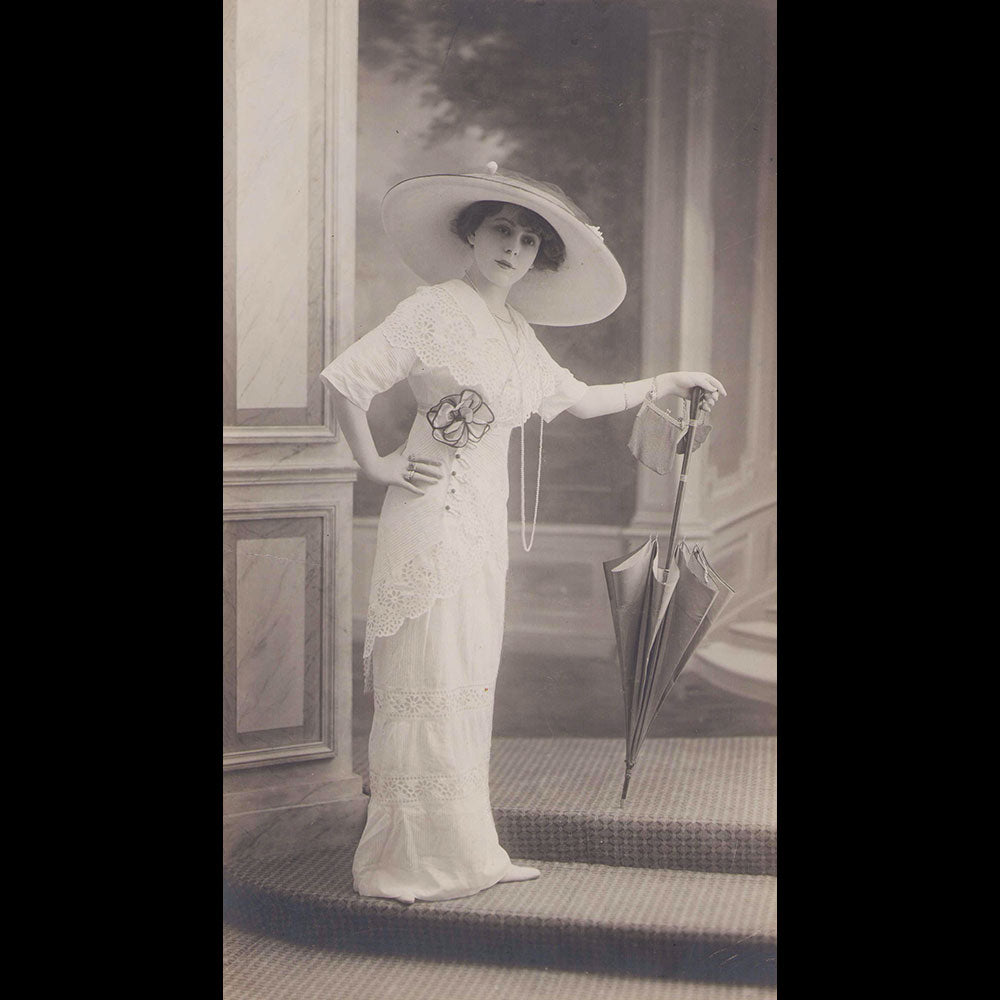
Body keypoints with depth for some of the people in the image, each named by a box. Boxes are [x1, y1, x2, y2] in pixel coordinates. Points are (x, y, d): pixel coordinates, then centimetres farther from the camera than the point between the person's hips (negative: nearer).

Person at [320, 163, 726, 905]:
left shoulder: (518, 334, 14)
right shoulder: (435, 310, -9)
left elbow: (577, 399, 26)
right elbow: (345, 380, -13)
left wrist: (665, 385, 26)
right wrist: (375, 466, -11)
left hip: (484, 522, 7)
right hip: (432, 515, -7)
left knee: (470, 686, 11)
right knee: (427, 685, -4)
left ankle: (462, 850, 20)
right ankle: (410, 862, 4)